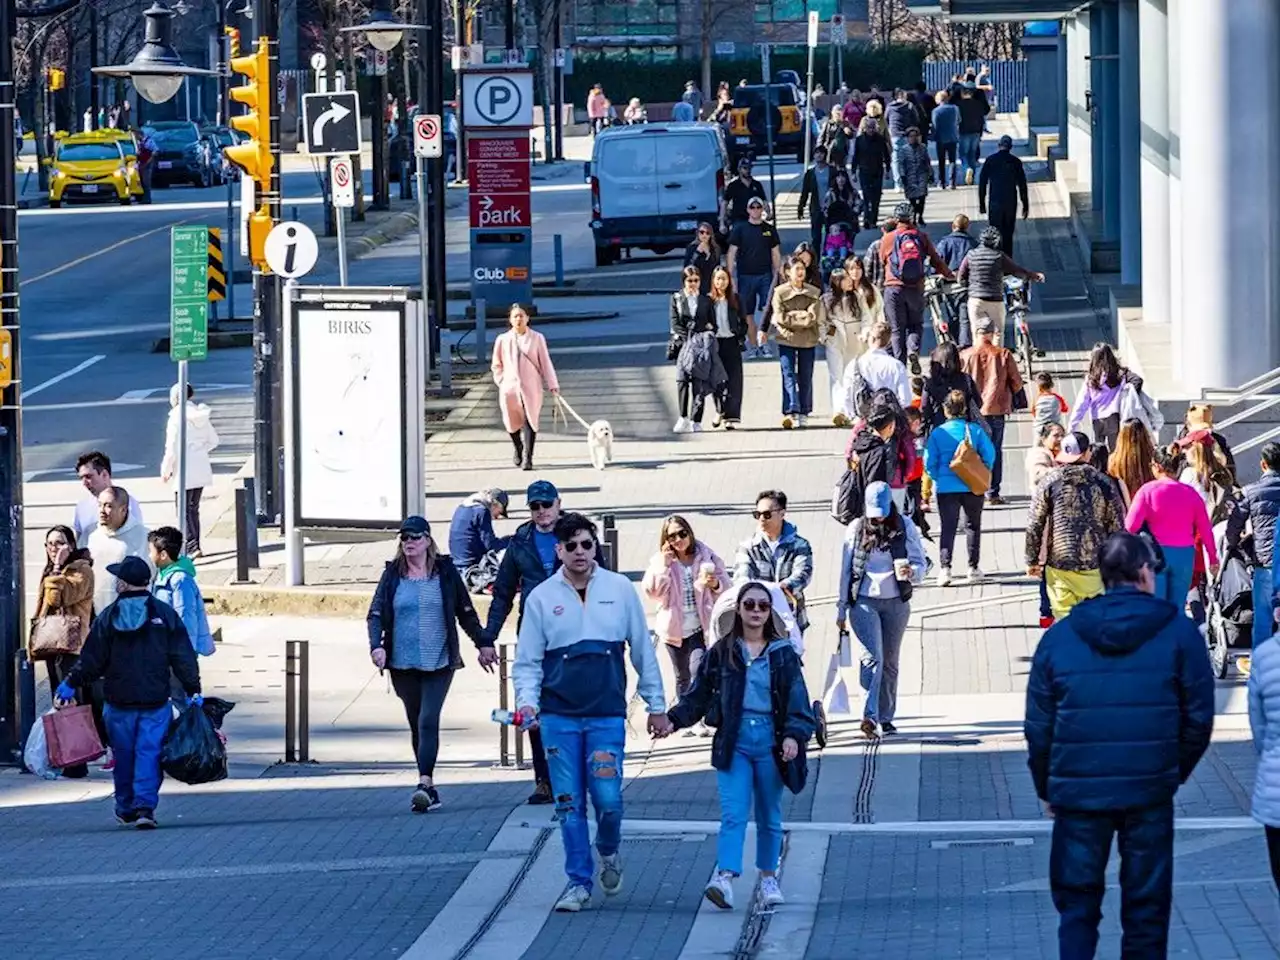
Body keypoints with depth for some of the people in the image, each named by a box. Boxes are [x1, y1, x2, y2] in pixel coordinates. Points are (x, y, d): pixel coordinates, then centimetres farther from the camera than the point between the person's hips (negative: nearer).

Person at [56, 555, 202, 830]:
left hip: (119, 702, 0)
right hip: (156, 701, 0)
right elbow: (183, 657, 0)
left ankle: (126, 808, 22)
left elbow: (91, 660, -1)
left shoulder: (108, 617, -3)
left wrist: (70, 684, 11)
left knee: (123, 755, 13)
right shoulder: (164, 614, 0)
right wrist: (193, 691, 6)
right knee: (149, 753, 0)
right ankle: (145, 806, -14)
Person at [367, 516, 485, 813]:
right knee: (416, 724, 9)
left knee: (428, 721, -15)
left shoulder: (445, 571, 2)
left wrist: (483, 644, 15)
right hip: (403, 665, 3)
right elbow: (375, 614, 3)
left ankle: (425, 784, -23)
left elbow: (466, 612, 11)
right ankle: (430, 789, 18)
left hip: (438, 663, -3)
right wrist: (376, 645, -14)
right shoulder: (392, 575, 5)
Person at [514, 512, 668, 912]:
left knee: (607, 799, -7)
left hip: (607, 715, -1)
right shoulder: (541, 597, 3)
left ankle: (609, 851, 24)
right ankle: (579, 881, 12)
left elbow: (643, 651, 9)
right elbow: (527, 662, 6)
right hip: (559, 717, 1)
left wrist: (657, 706, 11)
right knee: (569, 804, 1)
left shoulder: (620, 590, 3)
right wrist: (527, 701, -11)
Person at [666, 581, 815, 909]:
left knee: (769, 815, 10)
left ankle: (769, 878, 22)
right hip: (734, 740, -1)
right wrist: (673, 719, -5)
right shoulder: (722, 652, 5)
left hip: (770, 740, 1)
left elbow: (797, 699, 0)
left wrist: (794, 735, -14)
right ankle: (724, 876, -23)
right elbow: (698, 696, 9)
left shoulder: (783, 654, 5)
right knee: (733, 812, -13)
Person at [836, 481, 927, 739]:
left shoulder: (904, 527, 1)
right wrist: (841, 610, 8)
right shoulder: (856, 529, 1)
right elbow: (845, 571, 7)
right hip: (864, 602, -2)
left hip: (896, 603, 2)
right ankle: (870, 716, -25)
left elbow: (921, 564, 2)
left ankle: (886, 717, 18)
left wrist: (910, 571, -23)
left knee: (890, 662, 8)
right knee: (873, 656, -17)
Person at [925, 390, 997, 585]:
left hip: (946, 488, -1)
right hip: (973, 487, 1)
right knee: (973, 525, 15)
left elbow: (929, 463, -5)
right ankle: (973, 568, 18)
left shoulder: (937, 433, -5)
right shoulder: (975, 431, -4)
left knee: (948, 527, 3)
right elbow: (990, 455, -4)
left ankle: (944, 567, -12)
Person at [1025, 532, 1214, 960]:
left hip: (1077, 793, 1)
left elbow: (1038, 726, 2)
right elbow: (1199, 717, -1)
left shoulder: (1060, 636, 0)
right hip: (1150, 795, -1)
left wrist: (1046, 787, 14)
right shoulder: (1178, 633, -4)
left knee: (1077, 903, 11)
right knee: (1146, 905, 9)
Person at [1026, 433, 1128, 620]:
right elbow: (1117, 526, 2)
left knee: (1063, 616, 3)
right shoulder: (1103, 482, -1)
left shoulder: (1050, 482, -2)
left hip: (1059, 564, -1)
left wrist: (1032, 561, 9)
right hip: (1095, 564, 1)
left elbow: (1034, 525, -1)